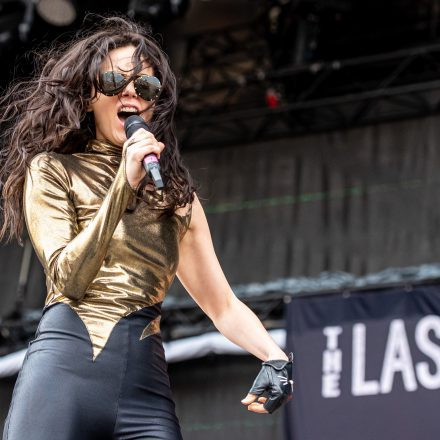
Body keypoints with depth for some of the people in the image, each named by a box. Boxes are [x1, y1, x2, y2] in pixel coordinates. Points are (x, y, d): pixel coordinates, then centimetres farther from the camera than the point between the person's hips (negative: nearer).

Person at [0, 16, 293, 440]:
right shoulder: (52, 170, 7)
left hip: (146, 387, 3)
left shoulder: (176, 193, 18)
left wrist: (274, 356, -3)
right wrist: (123, 186, -12)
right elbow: (68, 281, -7)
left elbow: (223, 305, 15)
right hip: (66, 367, -3)